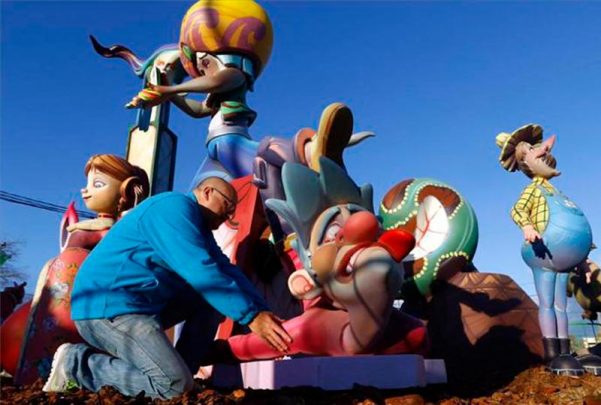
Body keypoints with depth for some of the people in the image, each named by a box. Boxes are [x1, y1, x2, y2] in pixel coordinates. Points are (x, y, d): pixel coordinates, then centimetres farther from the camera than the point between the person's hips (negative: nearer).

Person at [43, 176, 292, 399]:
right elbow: (199, 271, -25)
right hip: (107, 307, -10)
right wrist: (251, 316, -24)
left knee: (210, 295, 8)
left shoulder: (198, 225, 17)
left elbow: (225, 270, 10)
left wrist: (262, 311, -1)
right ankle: (77, 364, -4)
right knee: (176, 387, -18)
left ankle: (180, 372, 4)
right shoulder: (175, 207, -15)